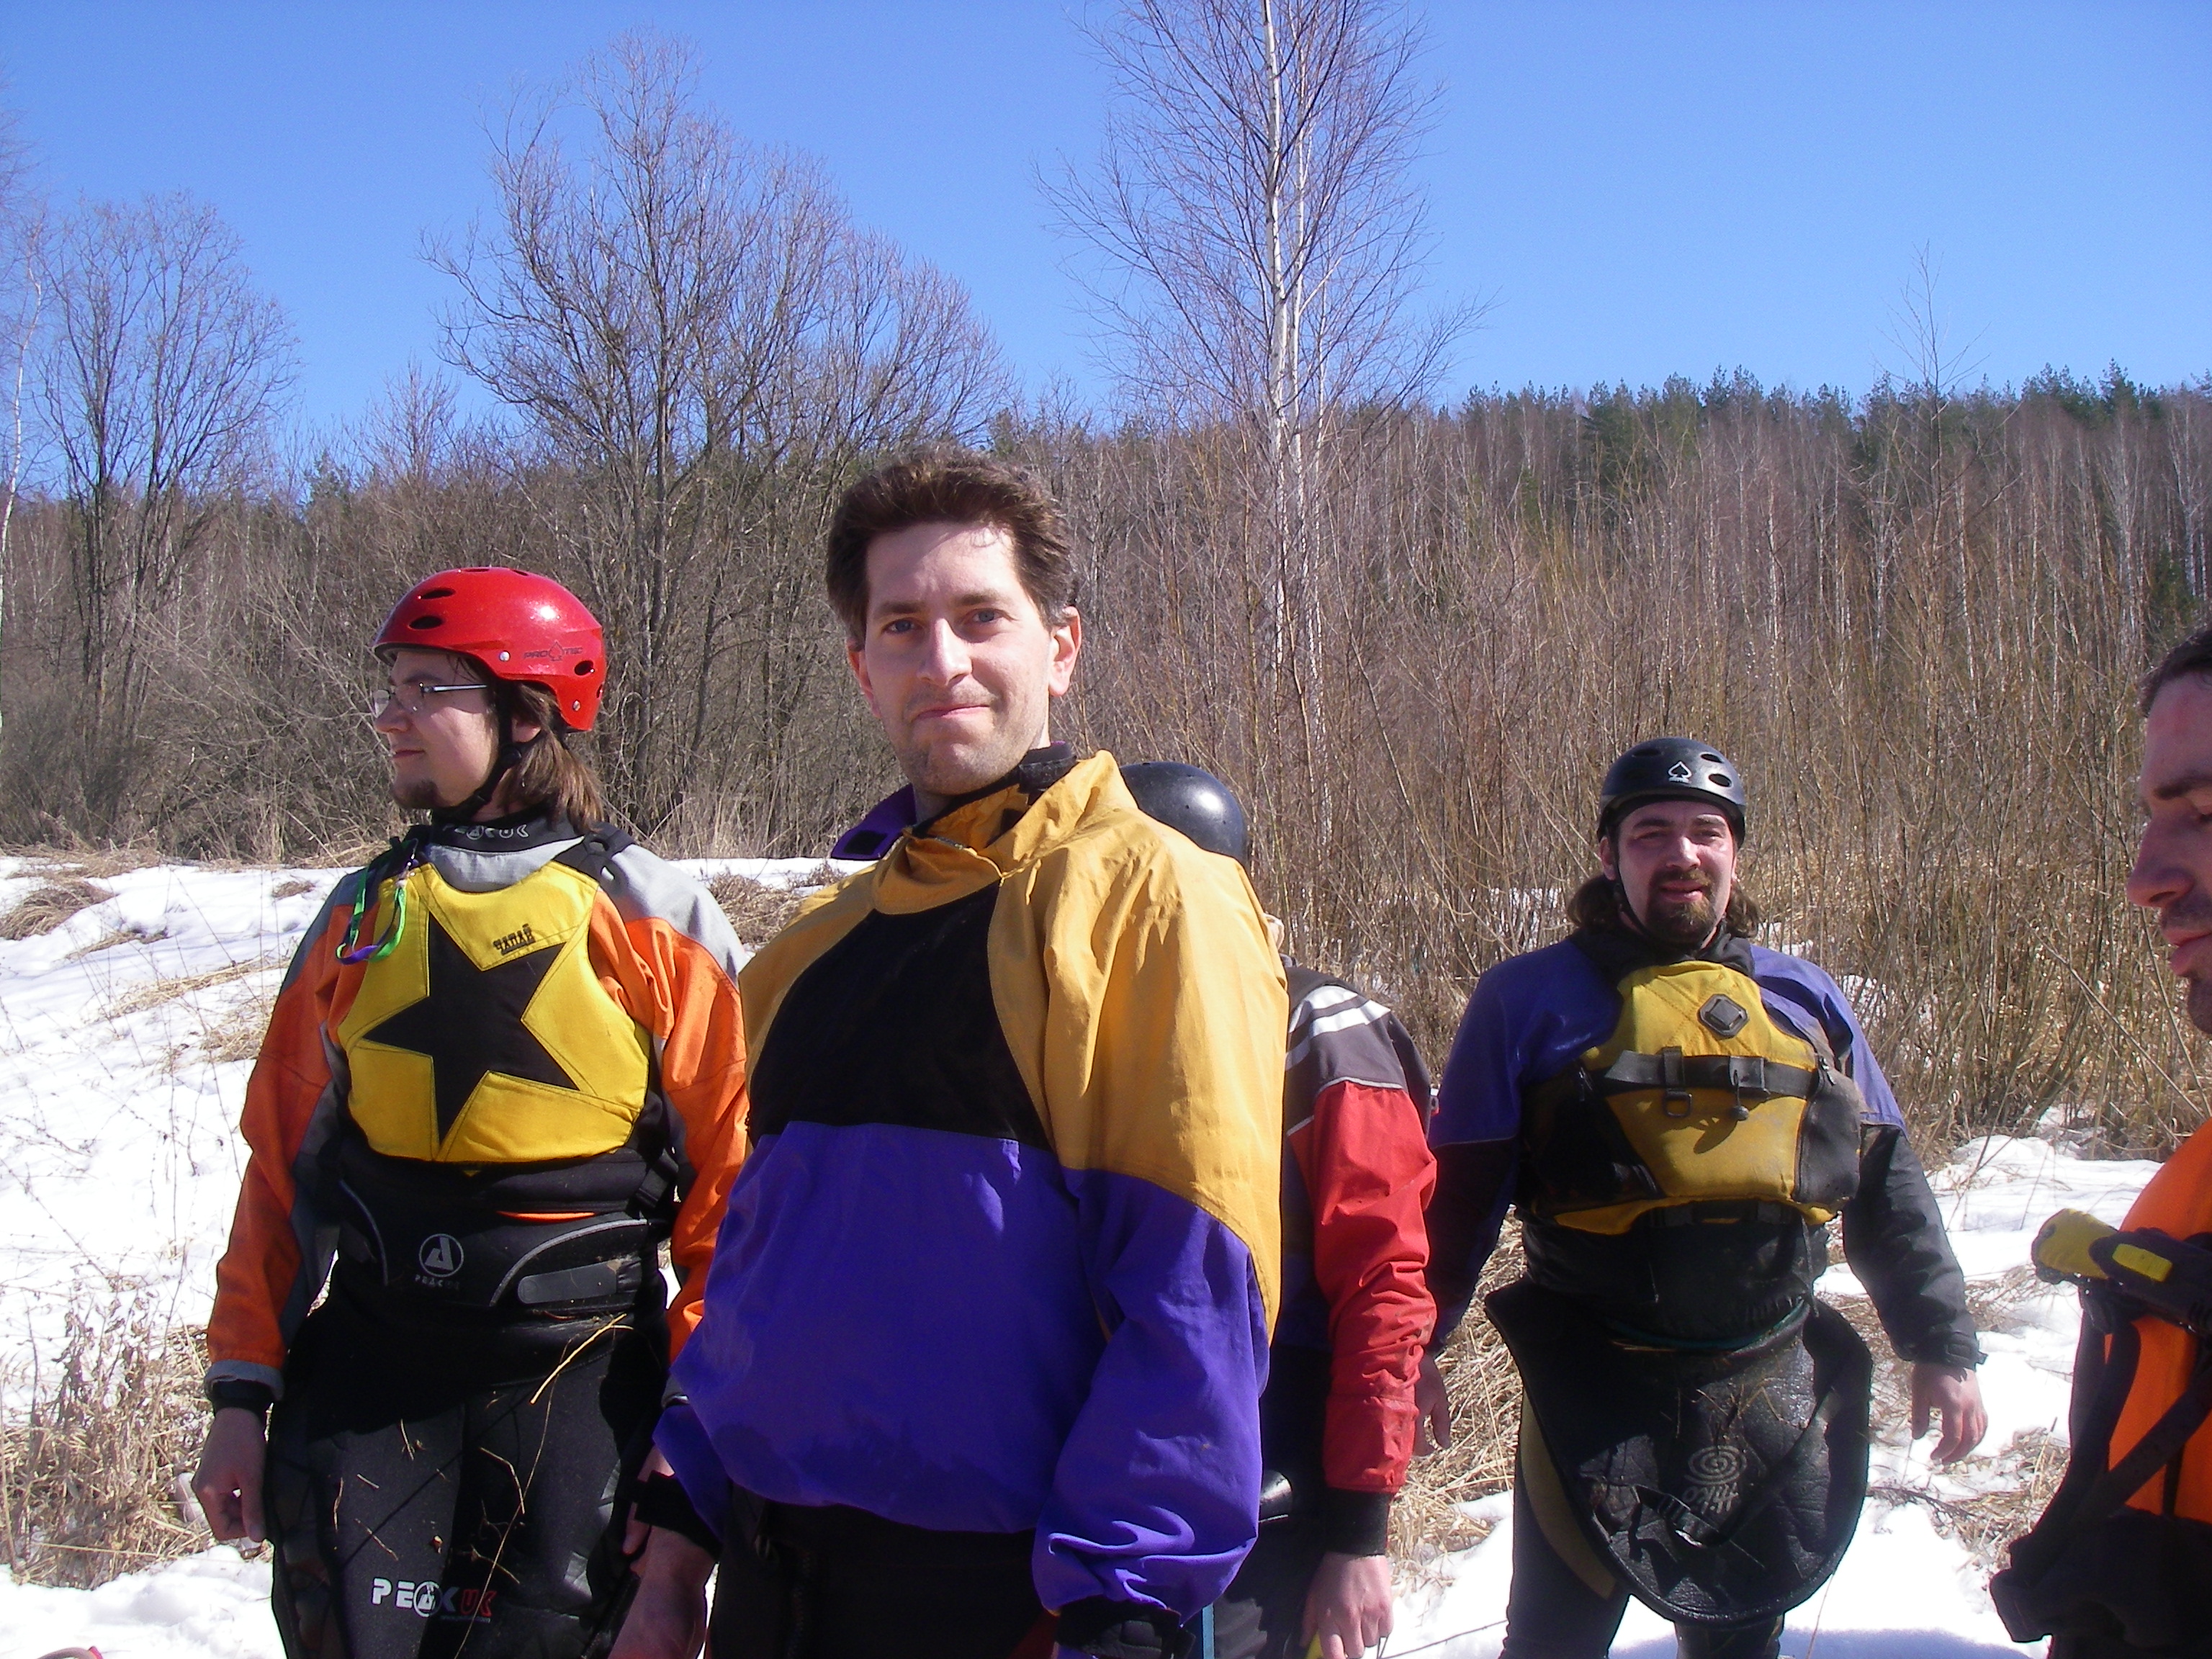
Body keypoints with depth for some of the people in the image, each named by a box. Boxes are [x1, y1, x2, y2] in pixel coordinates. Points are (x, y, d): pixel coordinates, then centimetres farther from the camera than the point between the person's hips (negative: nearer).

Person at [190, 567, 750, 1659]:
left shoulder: (652, 920, -3)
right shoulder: (360, 915, 9)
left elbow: (727, 1183, -5)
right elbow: (280, 1162, 10)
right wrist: (242, 1391, 7)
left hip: (574, 1372, -3)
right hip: (362, 1370, 3)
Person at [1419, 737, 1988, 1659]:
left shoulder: (1802, 999, 9)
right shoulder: (1531, 998, -1)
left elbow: (1882, 1185, 14)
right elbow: (1459, 1186, 0)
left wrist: (1940, 1343, 12)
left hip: (1772, 1400, 3)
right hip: (1594, 1397, -3)